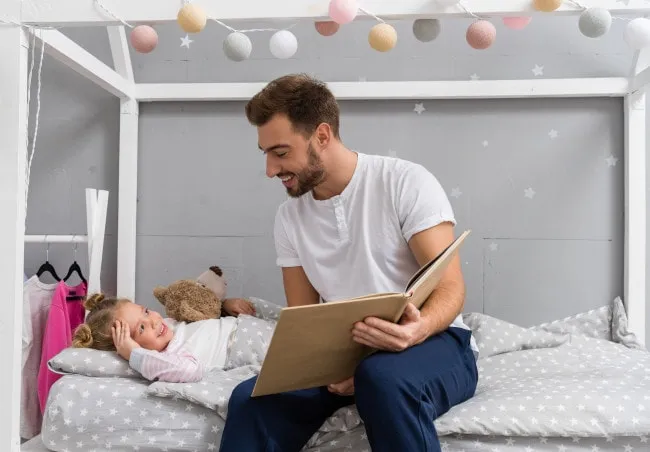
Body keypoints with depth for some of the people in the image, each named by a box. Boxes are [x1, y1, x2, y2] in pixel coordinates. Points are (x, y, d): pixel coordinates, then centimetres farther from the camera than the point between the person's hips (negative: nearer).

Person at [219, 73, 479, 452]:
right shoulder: (289, 217, 4)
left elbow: (451, 289, -13)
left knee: (384, 377, -37)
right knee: (252, 400, -22)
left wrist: (419, 329, -35)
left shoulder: (407, 182, -11)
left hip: (433, 342, -3)